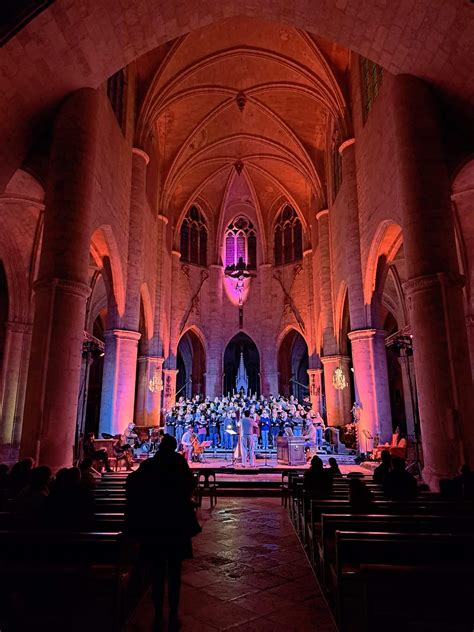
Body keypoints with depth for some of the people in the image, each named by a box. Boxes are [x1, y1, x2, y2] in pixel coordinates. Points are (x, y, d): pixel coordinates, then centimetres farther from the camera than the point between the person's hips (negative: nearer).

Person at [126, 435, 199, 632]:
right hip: (176, 521, -2)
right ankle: (173, 616, 16)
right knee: (174, 570, 11)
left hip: (152, 523, 2)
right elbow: (189, 483, -13)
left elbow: (132, 482, -9)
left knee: (157, 572, 11)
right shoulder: (178, 461, -6)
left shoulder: (148, 464, 0)